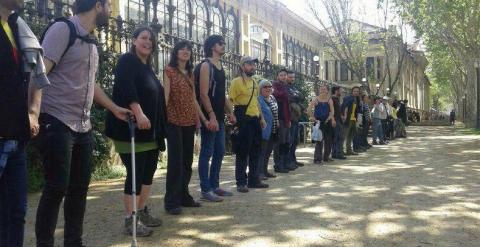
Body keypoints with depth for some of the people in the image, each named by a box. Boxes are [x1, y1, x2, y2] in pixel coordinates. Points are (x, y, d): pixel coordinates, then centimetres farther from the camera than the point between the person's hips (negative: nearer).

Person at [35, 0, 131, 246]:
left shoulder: (91, 42, 16)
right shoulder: (63, 29, -8)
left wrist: (115, 109, 29)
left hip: (83, 126, 8)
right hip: (57, 123, -8)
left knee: (79, 188, 11)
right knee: (56, 188, -5)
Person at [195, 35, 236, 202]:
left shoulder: (220, 67, 17)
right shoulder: (205, 65, -8)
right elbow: (203, 94, -17)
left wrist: (230, 112, 17)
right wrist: (211, 116, -23)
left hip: (219, 117, 9)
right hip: (209, 117, -9)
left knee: (219, 152, 12)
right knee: (207, 153, -3)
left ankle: (214, 186, 22)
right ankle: (205, 190, 3)